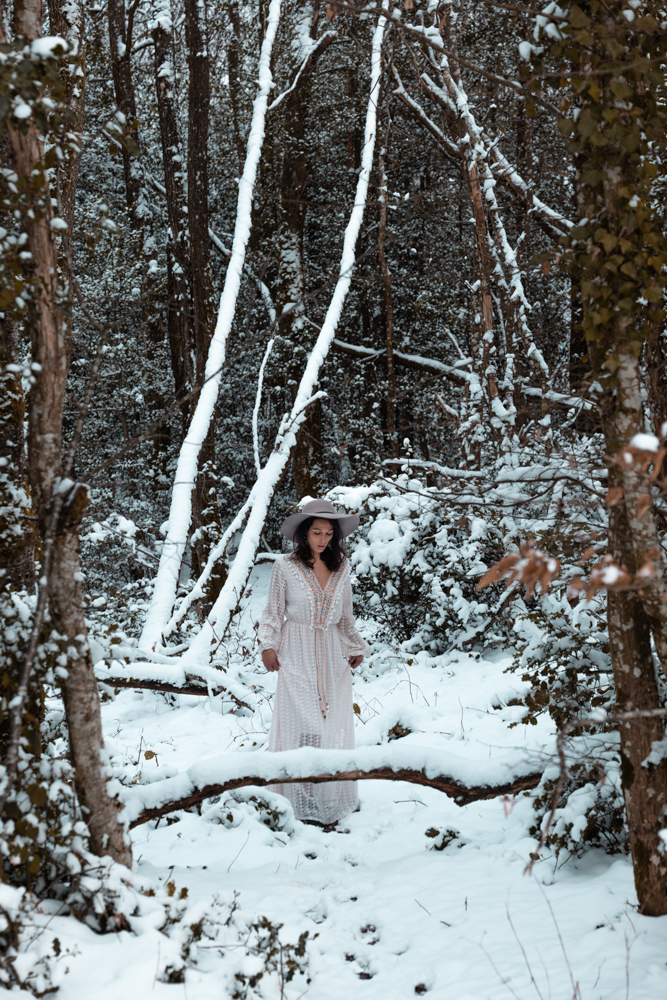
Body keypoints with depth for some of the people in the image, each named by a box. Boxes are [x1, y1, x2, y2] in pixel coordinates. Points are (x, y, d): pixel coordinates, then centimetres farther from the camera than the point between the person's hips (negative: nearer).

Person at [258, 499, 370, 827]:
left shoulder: (341, 568, 6)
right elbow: (274, 611, 3)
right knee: (302, 726, -5)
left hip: (332, 656, 4)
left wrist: (355, 648, 18)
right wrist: (268, 646, -5)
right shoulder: (285, 566, -3)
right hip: (298, 655, -3)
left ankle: (332, 798, 13)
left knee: (335, 726, 4)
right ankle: (303, 804, -1)